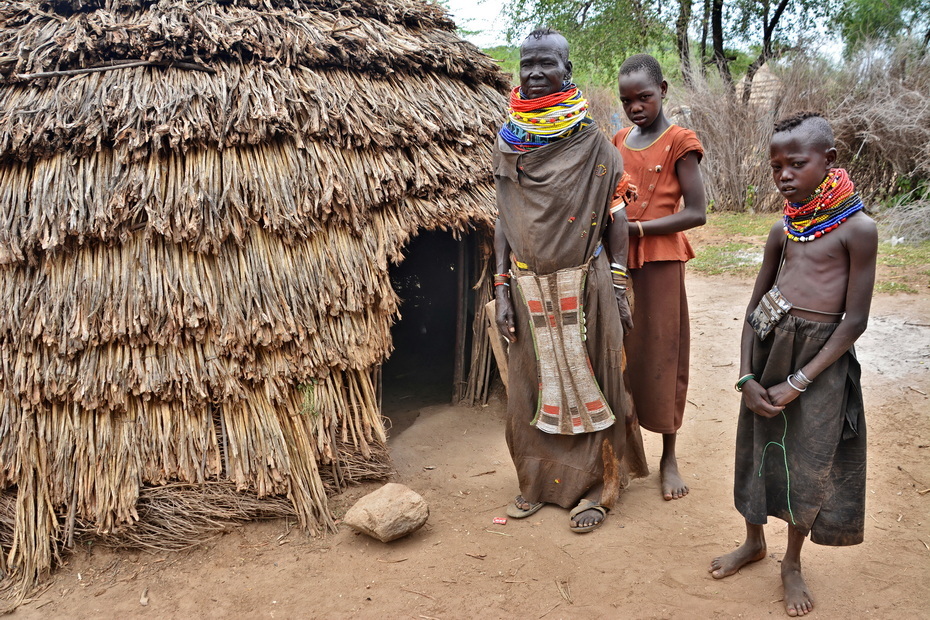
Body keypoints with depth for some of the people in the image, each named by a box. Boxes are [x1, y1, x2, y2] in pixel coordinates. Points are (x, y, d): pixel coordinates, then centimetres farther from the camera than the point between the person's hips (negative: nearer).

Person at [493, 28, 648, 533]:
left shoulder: (592, 142, -2)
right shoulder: (507, 145, 6)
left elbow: (615, 218, -2)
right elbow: (503, 221, 7)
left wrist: (619, 291, -6)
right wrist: (502, 292, 1)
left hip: (583, 284, -3)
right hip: (529, 287, 3)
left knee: (587, 378, 6)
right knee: (533, 383, 11)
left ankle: (595, 485, 21)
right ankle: (539, 478, 28)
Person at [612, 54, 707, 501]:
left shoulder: (679, 142, -7)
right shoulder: (618, 142, 11)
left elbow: (696, 212, -12)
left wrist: (637, 228, -18)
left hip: (659, 262, -5)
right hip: (618, 260, 5)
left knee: (660, 354, 3)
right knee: (621, 352, 10)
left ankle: (669, 457, 17)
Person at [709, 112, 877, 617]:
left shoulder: (857, 228, -10)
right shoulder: (782, 230, 5)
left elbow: (855, 320, -13)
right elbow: (754, 308, 7)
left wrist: (798, 383, -15)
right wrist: (746, 377, -4)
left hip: (820, 356, -4)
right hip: (768, 349, 5)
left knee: (809, 463, 7)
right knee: (757, 448, 14)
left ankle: (792, 563, 30)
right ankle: (753, 542, 38)